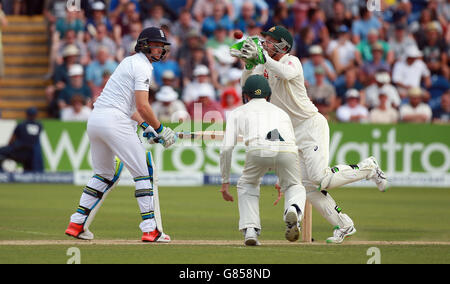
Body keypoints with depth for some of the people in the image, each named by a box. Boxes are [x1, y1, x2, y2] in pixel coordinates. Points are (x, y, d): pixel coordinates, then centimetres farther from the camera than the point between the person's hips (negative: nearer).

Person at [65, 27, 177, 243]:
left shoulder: (129, 62, 24)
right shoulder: (142, 66, -6)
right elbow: (142, 106, -15)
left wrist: (145, 126, 18)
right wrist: (161, 129, -4)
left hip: (94, 120, 9)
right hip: (114, 121, -9)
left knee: (104, 174, 22)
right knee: (142, 172, -4)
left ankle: (77, 223, 18)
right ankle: (149, 229, -9)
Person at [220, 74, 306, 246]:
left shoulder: (238, 112, 32)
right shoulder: (281, 112, 41)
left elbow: (227, 148, 21)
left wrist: (225, 182, 29)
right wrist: (283, 180, 60)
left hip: (258, 148, -1)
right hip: (287, 149, 1)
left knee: (247, 185, 28)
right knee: (294, 186, 26)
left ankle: (250, 230, 11)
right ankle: (293, 210, -8)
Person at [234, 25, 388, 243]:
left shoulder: (292, 62, -12)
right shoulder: (265, 67, 10)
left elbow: (286, 73, -36)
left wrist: (261, 56, -36)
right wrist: (249, 64, -16)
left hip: (312, 124, -8)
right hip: (293, 133, 8)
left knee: (320, 178, -20)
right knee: (307, 185, -1)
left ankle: (368, 168, 2)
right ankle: (344, 225, 6)